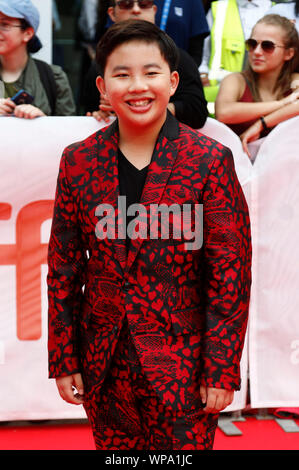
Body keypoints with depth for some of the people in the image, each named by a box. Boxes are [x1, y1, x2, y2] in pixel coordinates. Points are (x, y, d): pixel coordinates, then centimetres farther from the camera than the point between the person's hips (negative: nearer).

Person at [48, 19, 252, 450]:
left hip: (183, 365, -3)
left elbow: (230, 272, -7)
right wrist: (64, 361, 5)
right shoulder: (78, 162, 1)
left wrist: (221, 370, -8)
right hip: (104, 364, 3)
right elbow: (64, 268, 6)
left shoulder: (210, 161, -8)